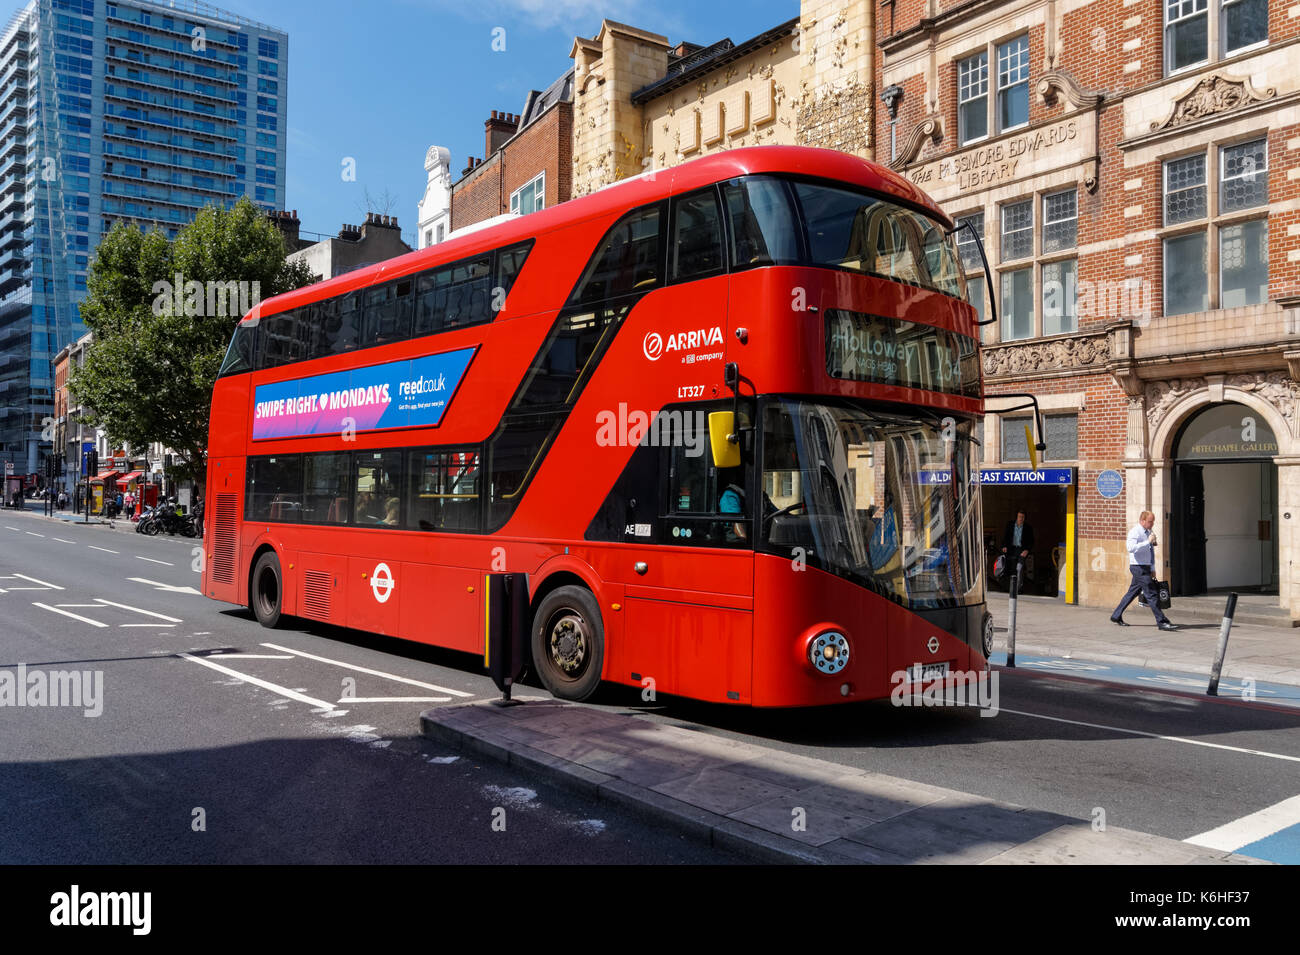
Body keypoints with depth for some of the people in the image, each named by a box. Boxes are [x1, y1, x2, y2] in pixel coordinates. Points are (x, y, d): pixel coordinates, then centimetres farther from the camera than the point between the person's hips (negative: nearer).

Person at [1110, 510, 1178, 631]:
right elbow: (1131, 548, -30)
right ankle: (1162, 622, -7)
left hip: (1146, 568, 9)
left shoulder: (1147, 532, 15)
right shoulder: (1135, 532, -13)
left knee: (1133, 592, 13)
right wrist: (1148, 542, -29)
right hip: (1139, 568, -9)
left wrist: (1152, 569, 21)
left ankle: (1116, 616, 21)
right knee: (1151, 594, -9)